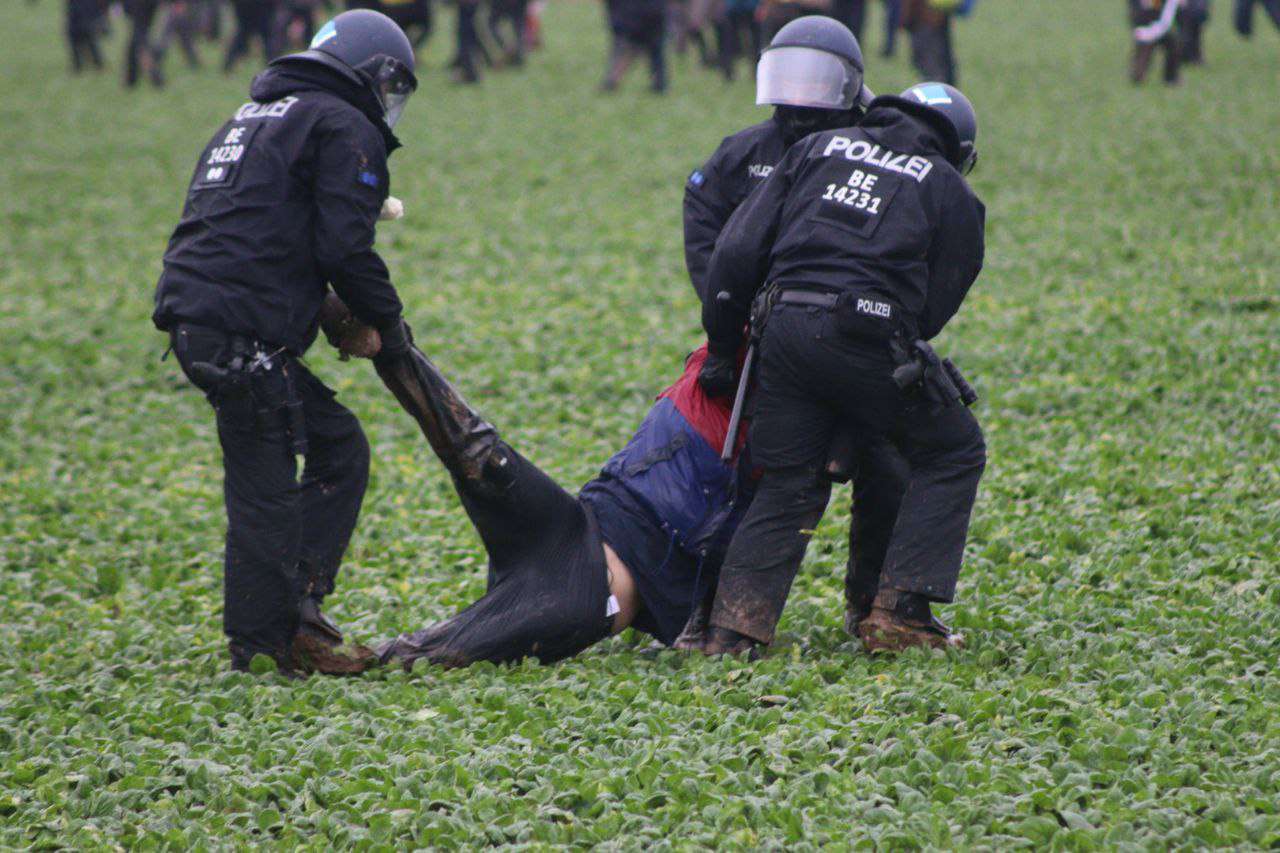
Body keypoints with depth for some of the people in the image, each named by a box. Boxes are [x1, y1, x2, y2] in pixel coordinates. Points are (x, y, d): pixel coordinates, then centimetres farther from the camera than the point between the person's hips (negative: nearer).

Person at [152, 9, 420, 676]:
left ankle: (298, 604, 13)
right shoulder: (345, 129, -3)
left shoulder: (254, 117, 26)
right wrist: (386, 322, 3)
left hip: (194, 319, 9)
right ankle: (262, 645, 2)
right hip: (244, 338, -9)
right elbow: (344, 247, -12)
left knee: (338, 446, 17)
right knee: (265, 493, -3)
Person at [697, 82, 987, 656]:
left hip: (785, 327, 4)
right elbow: (933, 310, 10)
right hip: (870, 334, -4)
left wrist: (722, 346, 18)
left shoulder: (818, 149, 22)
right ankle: (898, 615, 7)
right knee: (951, 454, 17)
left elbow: (738, 250, 14)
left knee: (788, 484, 17)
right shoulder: (951, 194, 14)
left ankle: (734, 627, 3)